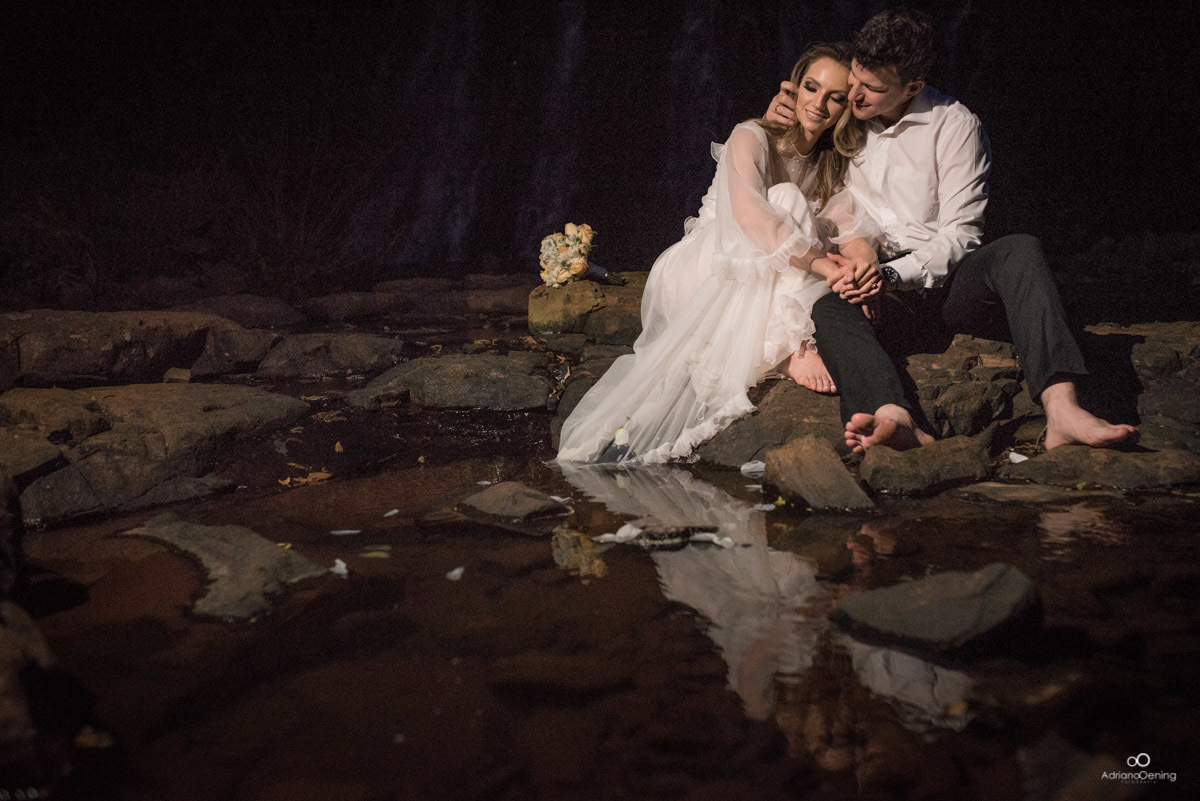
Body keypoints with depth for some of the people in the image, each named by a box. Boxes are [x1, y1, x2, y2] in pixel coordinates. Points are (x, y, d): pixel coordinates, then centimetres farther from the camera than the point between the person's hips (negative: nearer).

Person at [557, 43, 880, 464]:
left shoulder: (835, 165, 10)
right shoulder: (752, 138, -9)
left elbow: (850, 225, -8)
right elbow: (749, 215, -28)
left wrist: (863, 258, -33)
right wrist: (821, 263, -37)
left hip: (760, 291, 6)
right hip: (699, 272, -6)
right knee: (786, 200, -27)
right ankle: (790, 349, -33)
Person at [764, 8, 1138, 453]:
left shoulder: (954, 125, -2)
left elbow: (960, 236, -7)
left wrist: (893, 274, -24)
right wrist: (774, 120, 3)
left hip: (940, 280, -1)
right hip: (879, 297, 2)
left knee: (1019, 251, -31)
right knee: (828, 309, -33)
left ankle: (1061, 411, -50)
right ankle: (895, 418, -62)